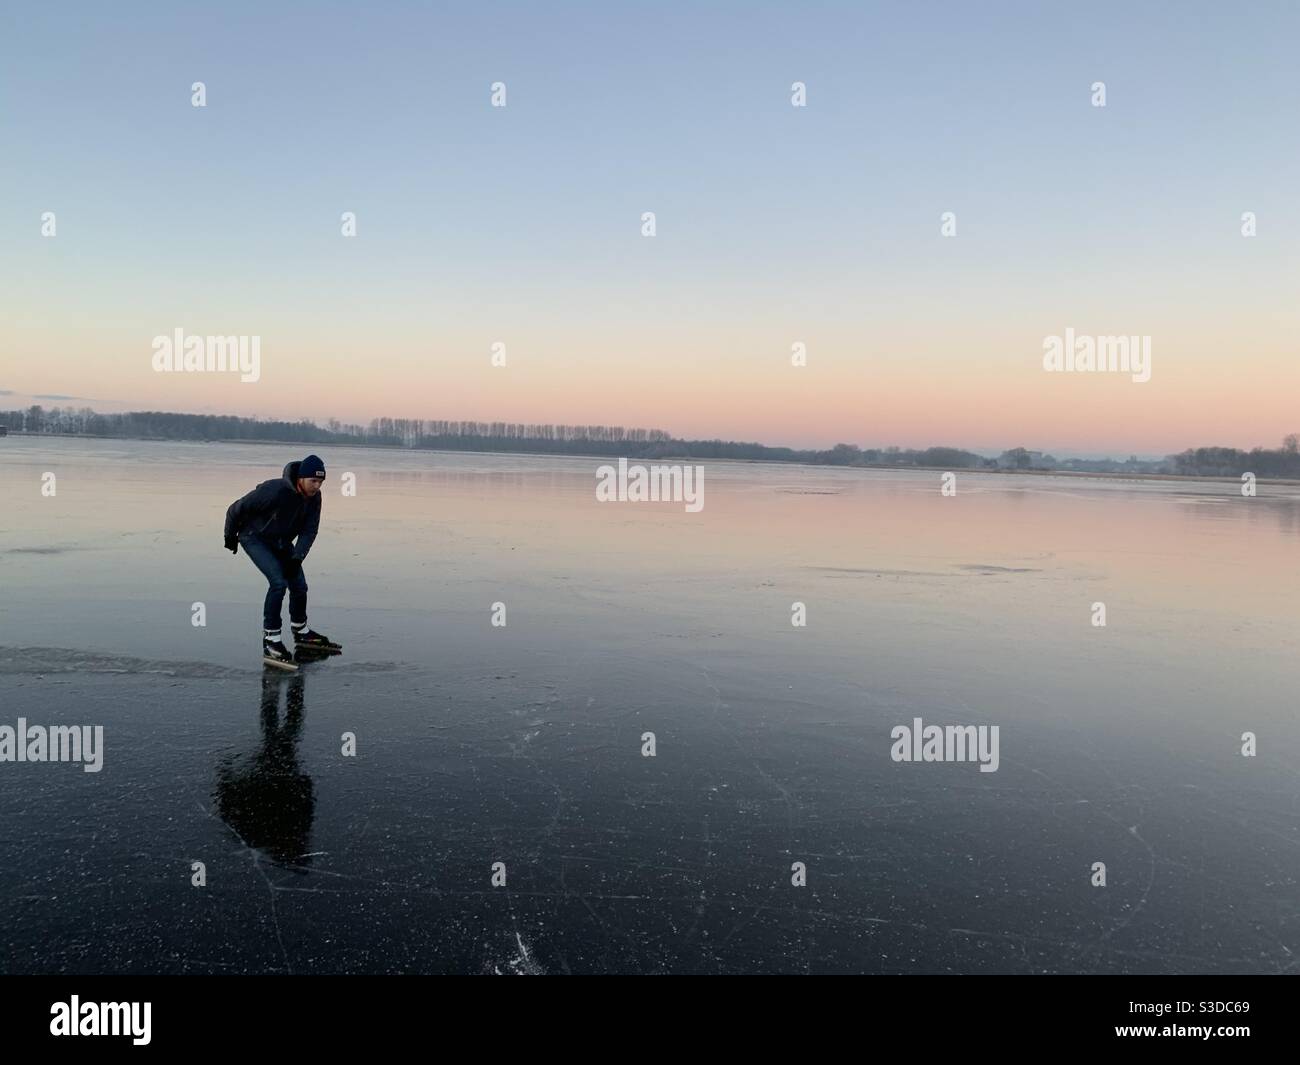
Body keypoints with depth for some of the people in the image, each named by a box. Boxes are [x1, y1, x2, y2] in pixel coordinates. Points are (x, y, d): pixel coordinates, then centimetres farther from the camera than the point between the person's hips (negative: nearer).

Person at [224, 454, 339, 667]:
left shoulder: (314, 497, -14)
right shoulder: (275, 490, -33)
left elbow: (309, 531, -9)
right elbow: (237, 509, -22)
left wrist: (296, 558, -22)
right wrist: (230, 537, -6)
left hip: (282, 543, 7)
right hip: (255, 538, -6)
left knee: (299, 585, 7)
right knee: (278, 582, -23)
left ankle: (301, 633, 30)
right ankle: (270, 642, -18)